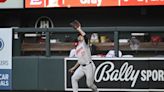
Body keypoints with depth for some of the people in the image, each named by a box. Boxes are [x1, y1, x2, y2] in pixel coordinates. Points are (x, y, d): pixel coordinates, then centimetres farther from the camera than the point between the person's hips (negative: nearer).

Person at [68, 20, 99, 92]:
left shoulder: (84, 43, -2)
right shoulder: (77, 48, 20)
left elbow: (84, 35, -25)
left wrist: (79, 29, -14)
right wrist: (74, 68, 21)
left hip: (89, 66, -7)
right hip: (81, 67, 7)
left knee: (89, 84, -2)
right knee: (74, 78, -10)